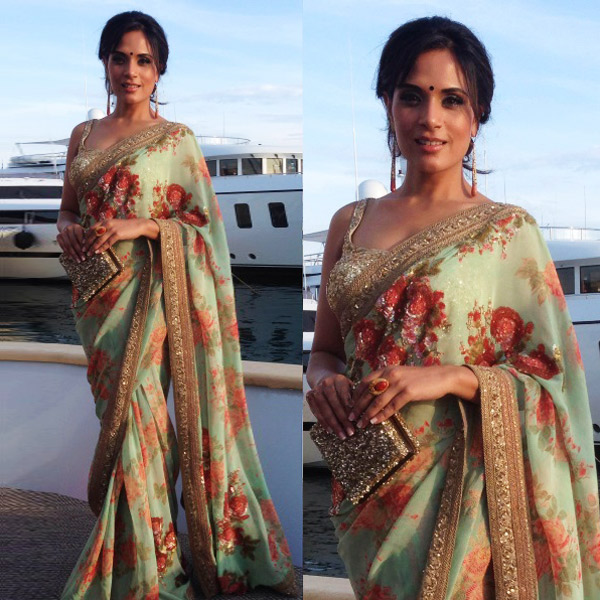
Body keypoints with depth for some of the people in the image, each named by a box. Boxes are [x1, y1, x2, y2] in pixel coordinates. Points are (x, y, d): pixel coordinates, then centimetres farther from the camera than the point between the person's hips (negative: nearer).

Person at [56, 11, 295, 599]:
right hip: (95, 295, 5)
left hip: (147, 294, -5)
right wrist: (69, 232, -5)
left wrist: (139, 227, -19)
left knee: (133, 414, -6)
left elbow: (202, 222, -5)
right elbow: (67, 209, 18)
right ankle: (127, 549, 24)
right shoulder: (83, 135, 12)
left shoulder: (176, 140, -2)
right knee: (118, 413, 11)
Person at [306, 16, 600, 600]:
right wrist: (324, 379, -9)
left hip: (457, 488, -4)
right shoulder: (351, 223, 6)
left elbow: (552, 376, -7)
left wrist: (451, 377, -21)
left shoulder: (510, 230, -6)